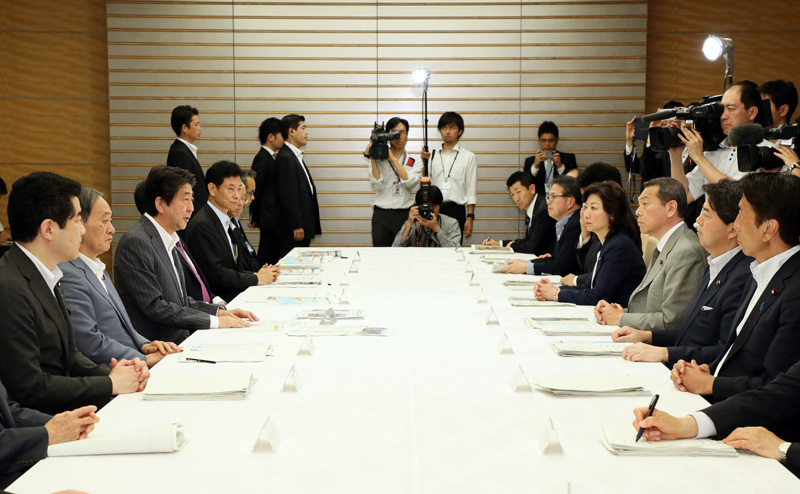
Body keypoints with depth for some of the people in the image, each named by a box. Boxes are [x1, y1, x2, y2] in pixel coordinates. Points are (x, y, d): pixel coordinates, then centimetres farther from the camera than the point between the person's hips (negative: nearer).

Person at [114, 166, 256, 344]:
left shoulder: (167, 240, 14)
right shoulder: (136, 242, -14)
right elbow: (154, 307, -19)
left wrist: (220, 311, 5)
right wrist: (215, 321, -15)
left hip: (179, 342, 9)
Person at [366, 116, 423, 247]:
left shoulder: (414, 162, 9)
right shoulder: (378, 160, 7)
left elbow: (410, 182, -10)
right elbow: (377, 186, -6)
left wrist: (393, 159, -9)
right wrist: (373, 160, -9)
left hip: (405, 215, 0)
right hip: (381, 216, 0)